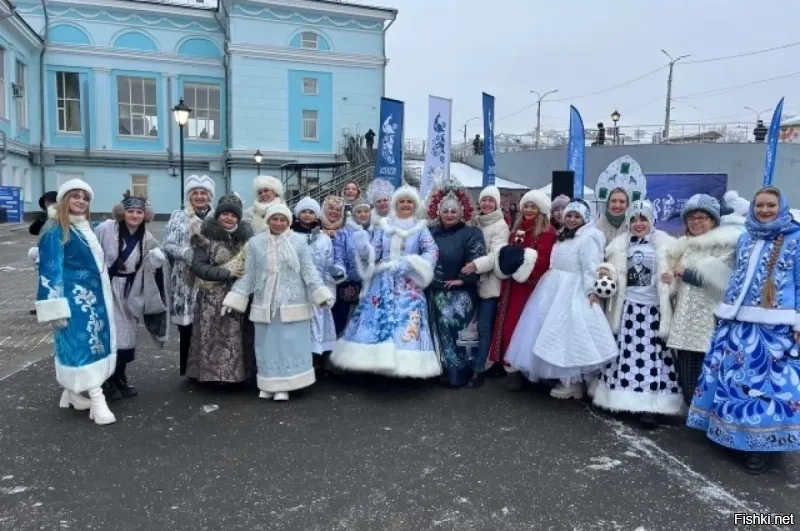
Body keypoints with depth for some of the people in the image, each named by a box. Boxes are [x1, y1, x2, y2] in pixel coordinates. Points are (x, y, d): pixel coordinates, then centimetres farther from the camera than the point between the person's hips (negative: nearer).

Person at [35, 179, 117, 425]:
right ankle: (97, 401, -7)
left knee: (88, 344, 13)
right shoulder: (56, 233, -11)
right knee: (84, 345, -9)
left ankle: (72, 393, 26)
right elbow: (50, 271, -15)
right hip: (75, 300, -8)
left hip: (93, 298, 8)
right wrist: (56, 308, -19)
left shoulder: (88, 229, 13)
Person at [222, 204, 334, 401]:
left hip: (292, 304, -2)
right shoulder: (255, 242, 3)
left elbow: (309, 271, -2)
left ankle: (283, 387, 14)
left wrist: (321, 294, -11)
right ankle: (267, 385, 22)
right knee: (267, 345, 9)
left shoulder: (299, 241, -2)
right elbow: (249, 275, 7)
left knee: (290, 345, 2)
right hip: (265, 305, 2)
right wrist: (235, 299, 4)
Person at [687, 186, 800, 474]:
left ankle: (761, 443, 11)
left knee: (770, 380, -1)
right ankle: (733, 433, 23)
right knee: (731, 376, 9)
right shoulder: (744, 239, 13)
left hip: (774, 326, -5)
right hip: (738, 322, 5)